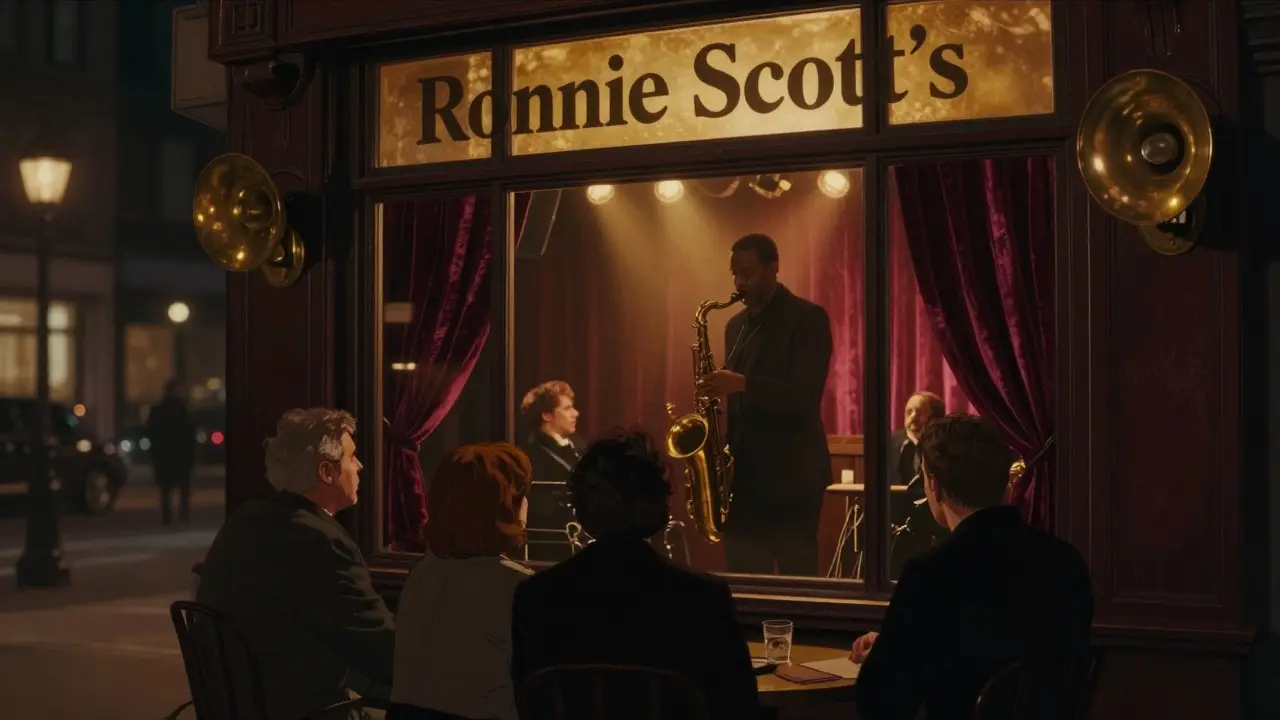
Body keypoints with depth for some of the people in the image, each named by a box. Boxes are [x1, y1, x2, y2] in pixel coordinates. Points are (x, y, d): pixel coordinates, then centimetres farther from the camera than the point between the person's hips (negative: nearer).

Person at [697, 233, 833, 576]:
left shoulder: (807, 318, -7)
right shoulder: (736, 325, 16)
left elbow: (806, 396, -17)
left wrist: (742, 384, -27)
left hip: (790, 476, -7)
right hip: (743, 476, 7)